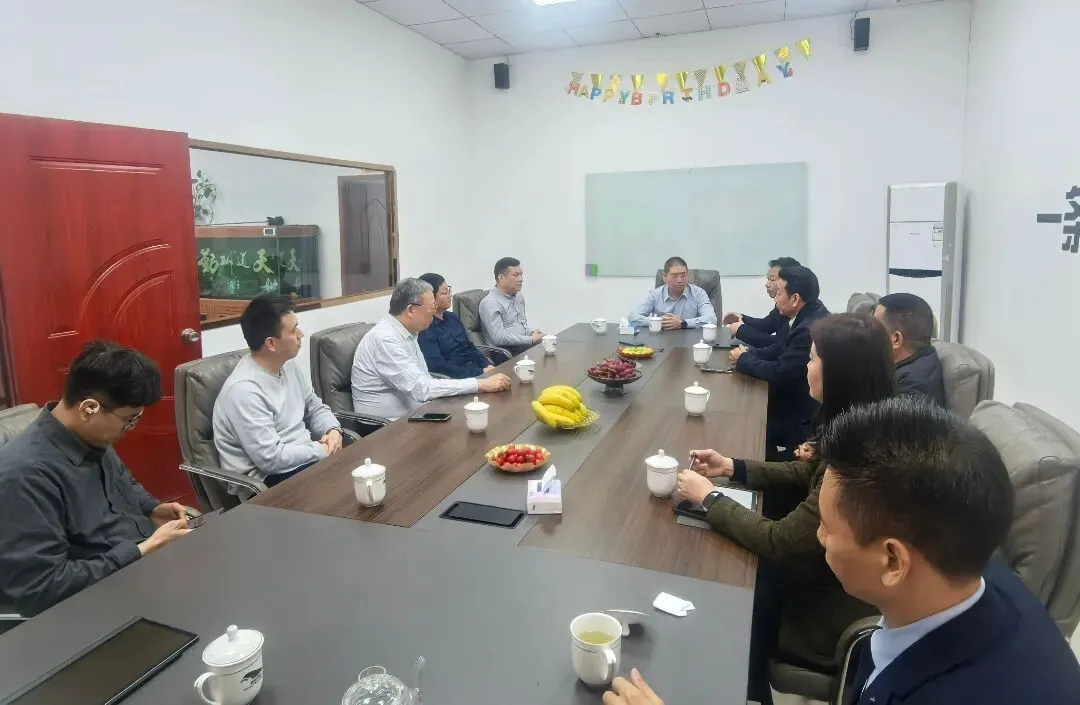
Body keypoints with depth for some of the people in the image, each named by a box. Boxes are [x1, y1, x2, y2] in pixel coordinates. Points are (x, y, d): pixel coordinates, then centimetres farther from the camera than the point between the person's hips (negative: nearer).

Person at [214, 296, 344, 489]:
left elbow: (315, 408, 15)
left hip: (305, 458, 8)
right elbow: (271, 458, -26)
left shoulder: (288, 365, 3)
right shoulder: (244, 389, -24)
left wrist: (333, 430, -6)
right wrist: (323, 450, -16)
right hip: (268, 478, -8)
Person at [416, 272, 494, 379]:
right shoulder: (424, 329, -10)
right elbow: (439, 367, -17)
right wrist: (480, 373, -19)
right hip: (456, 379, -8)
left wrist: (487, 366, 0)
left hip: (475, 369, 8)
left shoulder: (452, 317, 14)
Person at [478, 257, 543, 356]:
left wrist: (532, 333, 5)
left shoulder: (518, 296, 18)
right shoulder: (490, 303, -10)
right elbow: (499, 337, -20)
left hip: (524, 344, 9)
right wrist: (531, 339, -17)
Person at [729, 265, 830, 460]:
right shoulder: (809, 315, 1)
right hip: (799, 400, 9)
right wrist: (750, 353, -8)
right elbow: (781, 348, 9)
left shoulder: (811, 328, -30)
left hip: (805, 416, -9)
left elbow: (779, 372, -28)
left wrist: (743, 359, -12)